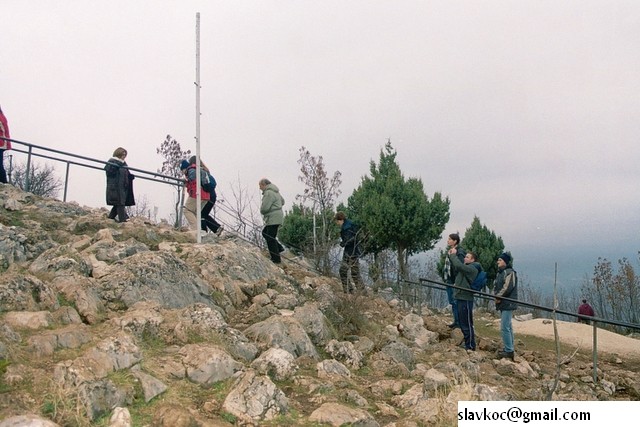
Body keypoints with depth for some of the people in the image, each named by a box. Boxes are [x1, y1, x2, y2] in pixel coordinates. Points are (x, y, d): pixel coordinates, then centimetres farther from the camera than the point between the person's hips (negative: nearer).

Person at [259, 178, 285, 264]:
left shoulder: (269, 193, -17)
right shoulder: (275, 192, 15)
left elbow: (264, 208, -22)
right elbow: (282, 201, 28)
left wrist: (262, 211, 1)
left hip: (273, 219, -11)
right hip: (276, 218, 11)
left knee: (270, 238, -5)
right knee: (265, 233, 22)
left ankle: (276, 259, 0)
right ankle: (279, 248, 18)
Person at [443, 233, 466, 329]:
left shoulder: (459, 252, -15)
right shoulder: (450, 251, 14)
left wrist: (457, 282, -23)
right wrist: (445, 278, 19)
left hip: (455, 282, -10)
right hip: (449, 281, 10)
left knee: (455, 302, -5)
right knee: (452, 302, 14)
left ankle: (459, 322, 2)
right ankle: (456, 321, 22)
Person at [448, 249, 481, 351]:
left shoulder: (472, 269, -14)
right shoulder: (465, 267, 14)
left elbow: (458, 265, -27)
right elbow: (455, 266, 21)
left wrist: (453, 255, -15)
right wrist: (450, 255, 7)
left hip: (465, 299, -10)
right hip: (460, 298, 10)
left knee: (467, 324, -2)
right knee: (462, 323, 16)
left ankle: (470, 346, 5)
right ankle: (468, 344, 26)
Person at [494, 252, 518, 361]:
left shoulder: (510, 272, -13)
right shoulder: (500, 273, 18)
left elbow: (507, 287, -22)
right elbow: (496, 286, 18)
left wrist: (499, 297, -14)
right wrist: (496, 296, 0)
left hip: (508, 304, -10)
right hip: (502, 304, 10)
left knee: (504, 327, -11)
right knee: (508, 327, 15)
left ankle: (508, 350, -6)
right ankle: (509, 350, 23)